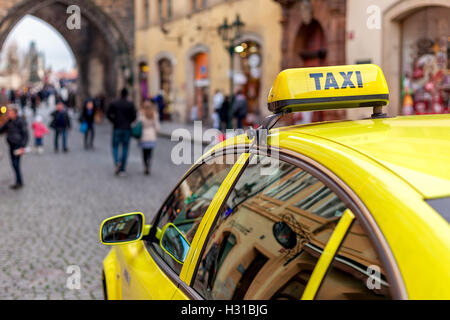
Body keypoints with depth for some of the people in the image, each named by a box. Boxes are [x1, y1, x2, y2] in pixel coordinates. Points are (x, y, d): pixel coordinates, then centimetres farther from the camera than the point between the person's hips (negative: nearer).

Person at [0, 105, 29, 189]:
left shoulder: (20, 121, -12)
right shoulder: (9, 122, 10)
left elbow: (25, 135, -14)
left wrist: (22, 147, -19)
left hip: (18, 146, -8)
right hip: (12, 145, 8)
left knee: (16, 164, -8)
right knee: (14, 164, 10)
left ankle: (19, 182, 1)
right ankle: (19, 182, 19)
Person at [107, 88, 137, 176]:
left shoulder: (114, 103, 0)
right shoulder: (130, 104, -2)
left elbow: (108, 114, -4)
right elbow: (134, 116, -8)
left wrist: (114, 121, 8)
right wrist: (128, 122, 9)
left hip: (117, 128, 0)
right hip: (127, 129, 0)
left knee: (115, 147, 10)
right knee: (125, 149, 6)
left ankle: (117, 162, -18)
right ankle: (122, 169, 5)